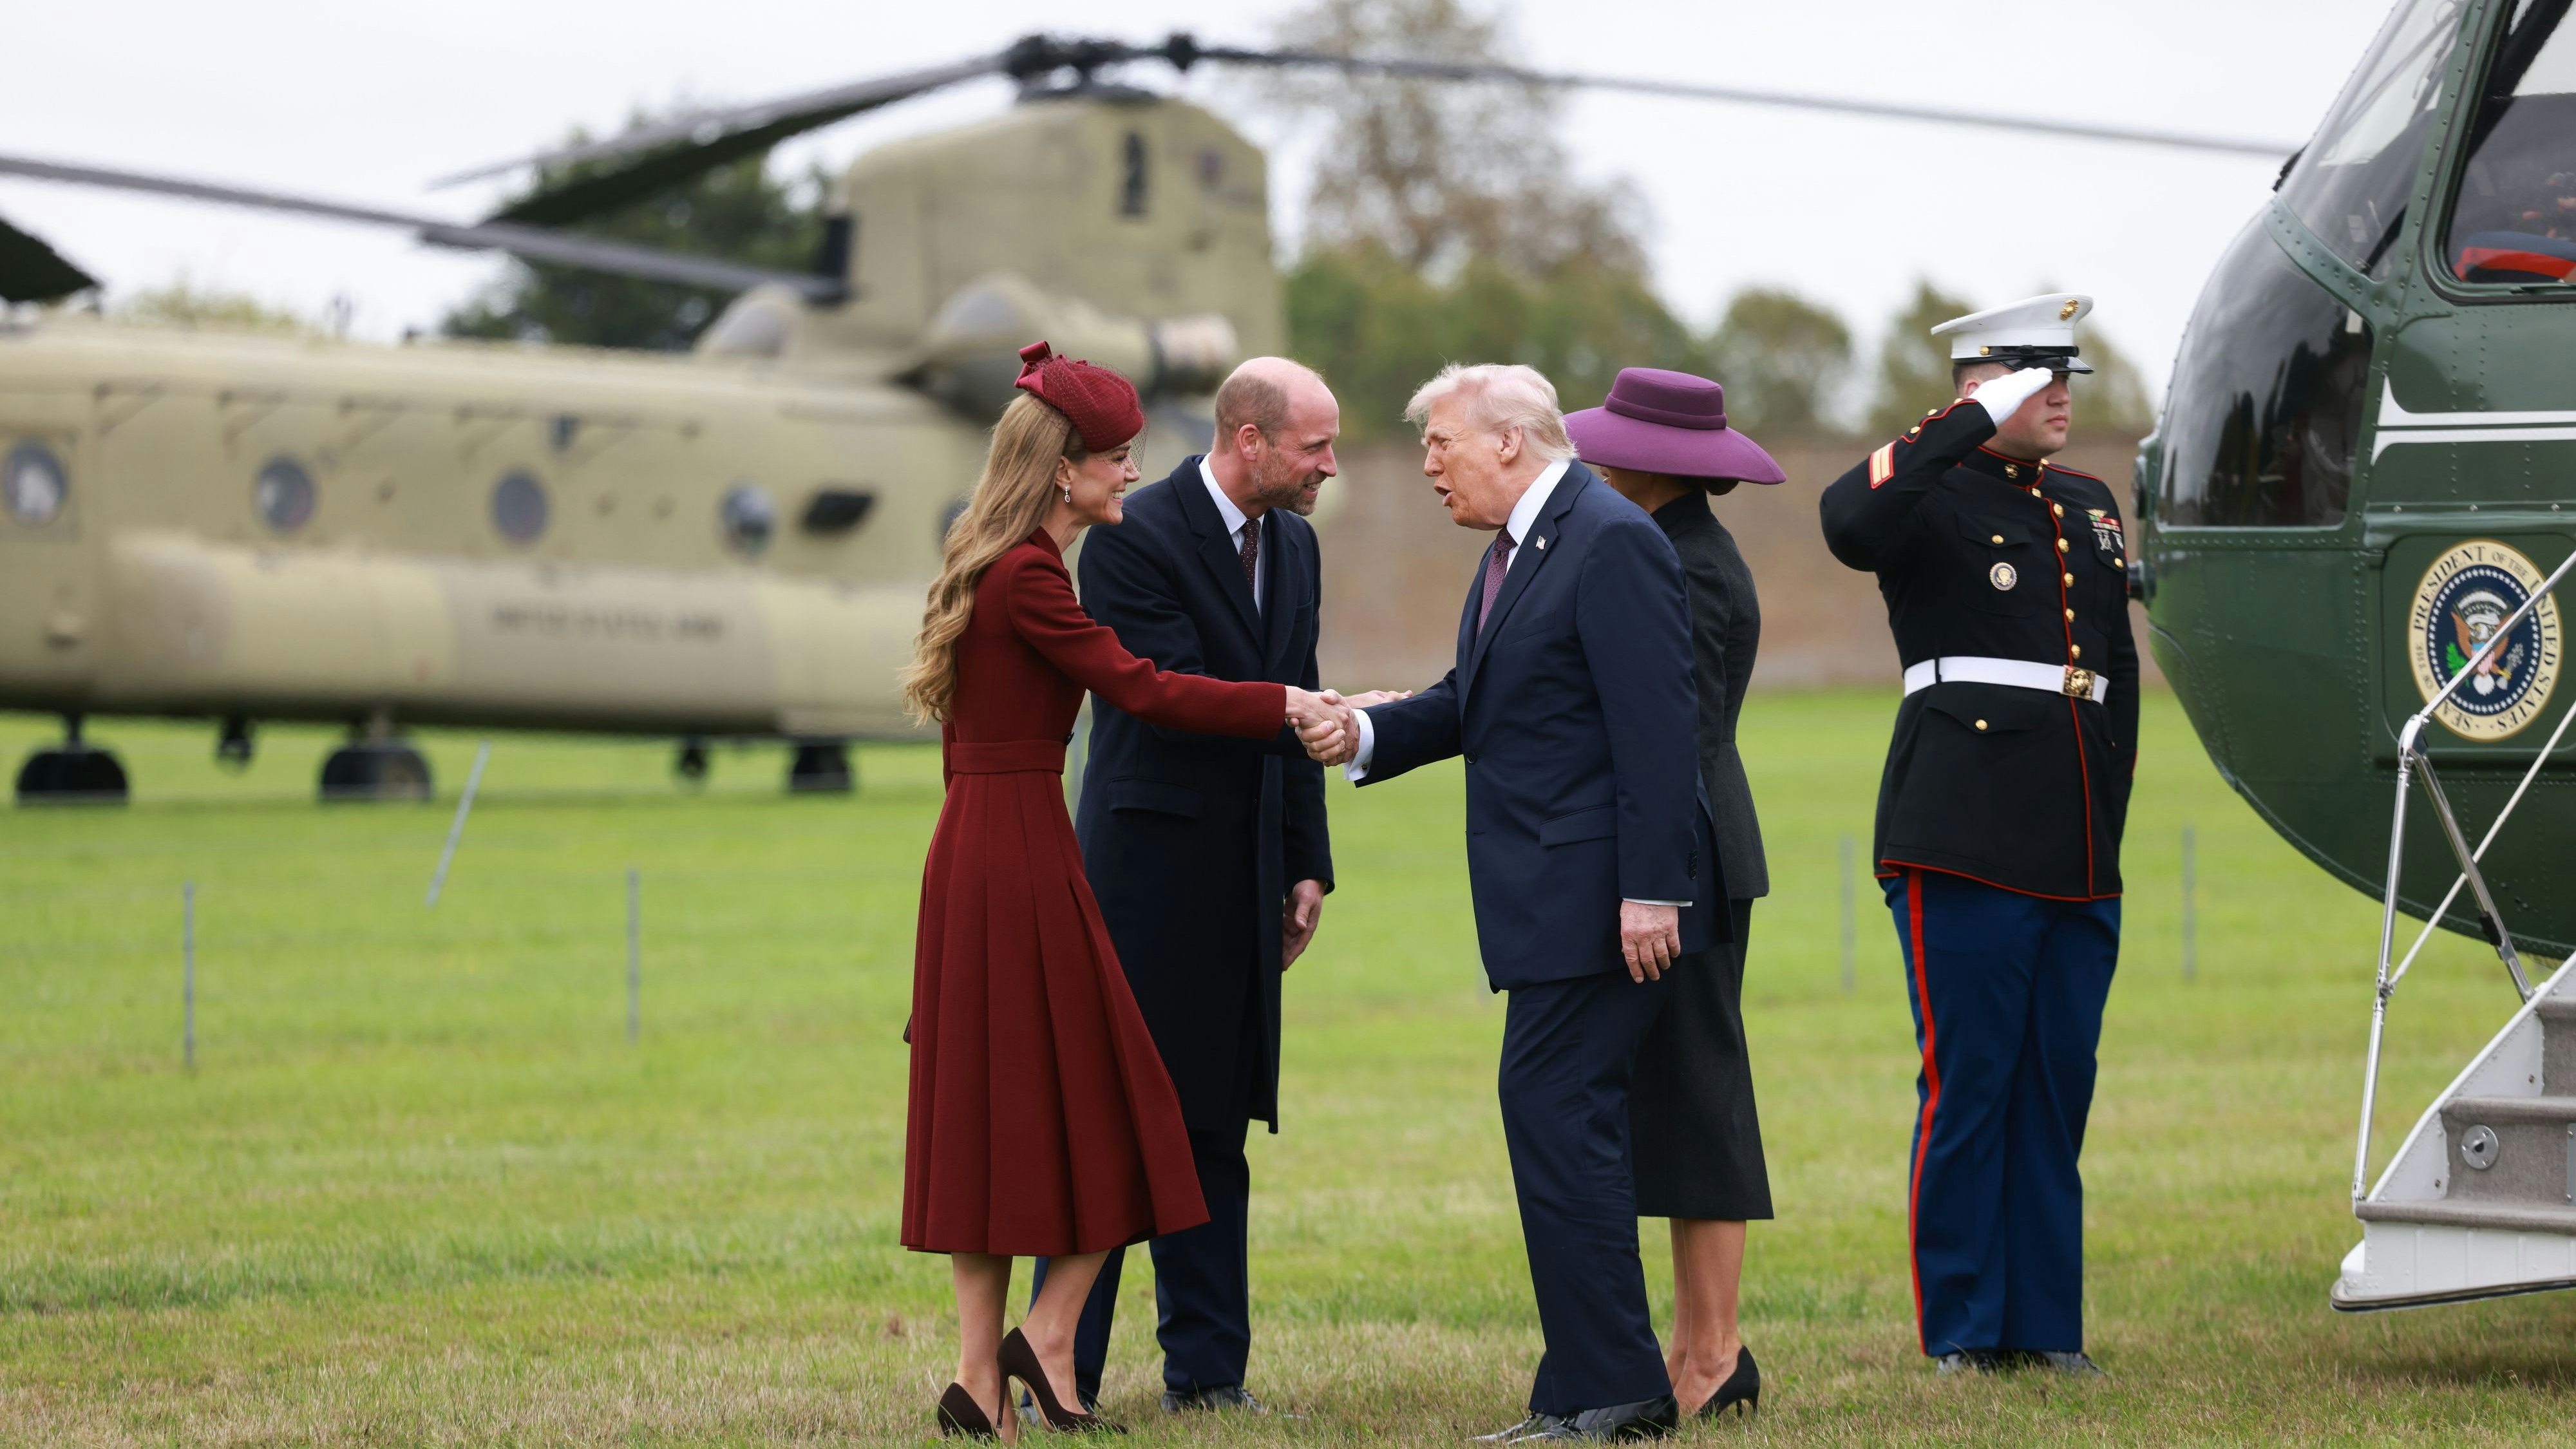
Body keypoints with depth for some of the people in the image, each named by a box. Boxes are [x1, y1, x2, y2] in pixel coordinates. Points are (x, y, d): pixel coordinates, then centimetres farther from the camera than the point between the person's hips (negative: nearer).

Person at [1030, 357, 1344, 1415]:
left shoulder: (1293, 546, 12)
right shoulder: (1135, 540, -12)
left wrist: (1307, 866, 13)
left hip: (1243, 881, 7)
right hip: (1148, 864, -7)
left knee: (1213, 1127, 9)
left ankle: (1205, 1371, 13)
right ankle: (1062, 1375, -1)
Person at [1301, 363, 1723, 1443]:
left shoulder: (1614, 544, -14)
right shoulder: (1512, 552, 18)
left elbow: (1656, 730, -19)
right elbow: (1474, 702, 21)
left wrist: (1649, 892, -22)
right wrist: (1366, 735, 3)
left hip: (1598, 897, -10)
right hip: (1547, 904, 10)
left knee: (1555, 1114, -12)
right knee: (1562, 1123, 11)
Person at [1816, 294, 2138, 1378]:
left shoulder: (2090, 506, 19)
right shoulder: (1933, 498, -2)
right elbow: (1849, 523, -26)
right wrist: (1978, 422, -20)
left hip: (2080, 858, 7)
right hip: (1967, 844, -7)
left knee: (2059, 1087, 8)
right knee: (1966, 1086, -4)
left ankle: (2047, 1325, 15)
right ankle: (1961, 1332, 1)